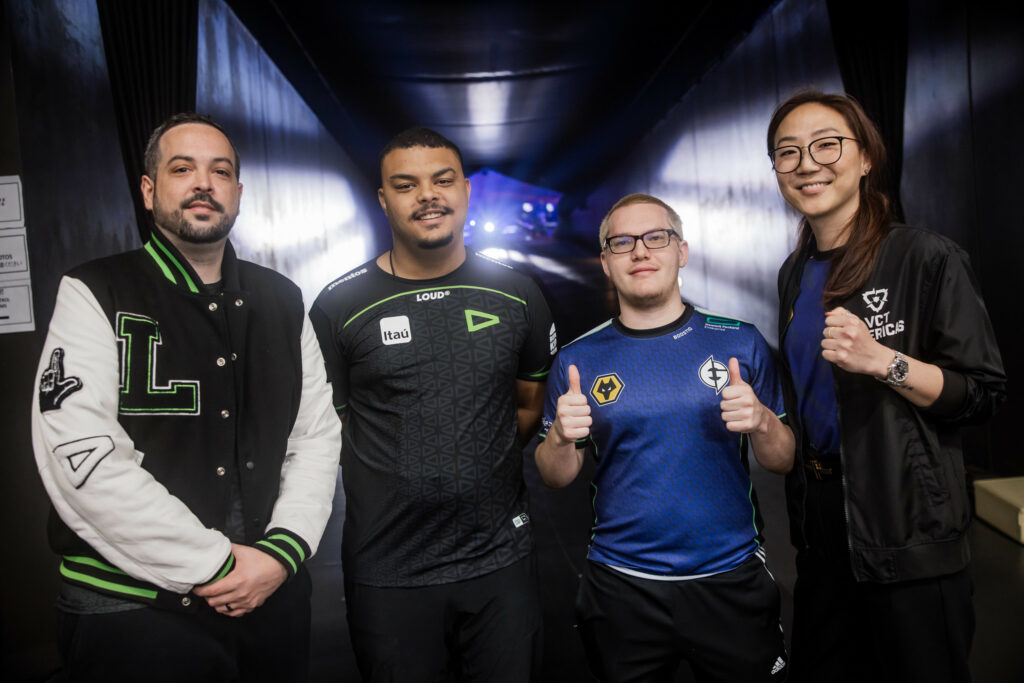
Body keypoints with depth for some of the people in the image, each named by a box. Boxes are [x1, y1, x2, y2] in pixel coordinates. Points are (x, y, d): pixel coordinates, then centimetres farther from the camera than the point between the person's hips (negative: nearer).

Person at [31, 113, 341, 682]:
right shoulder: (94, 295, -6)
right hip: (131, 611, -4)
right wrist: (215, 565, -16)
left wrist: (282, 552, -8)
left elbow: (317, 433, 5)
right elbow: (81, 457, -17)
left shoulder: (283, 301, 7)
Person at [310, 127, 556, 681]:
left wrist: (473, 463, 3)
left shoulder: (516, 296, 2)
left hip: (501, 559, 2)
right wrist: (400, 479, -4)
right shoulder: (340, 306, -5)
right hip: (387, 569, -1)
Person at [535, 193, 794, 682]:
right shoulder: (578, 360, -2)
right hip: (621, 584, 0)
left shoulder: (740, 343, -3)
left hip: (731, 578, 0)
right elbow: (556, 478, 3)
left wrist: (760, 421, -19)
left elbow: (782, 461, 2)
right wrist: (561, 437, -18)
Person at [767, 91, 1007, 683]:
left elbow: (984, 392, -13)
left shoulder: (925, 258, -12)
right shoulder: (796, 274, 8)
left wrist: (881, 360, -25)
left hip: (909, 524, -6)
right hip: (821, 513, 6)